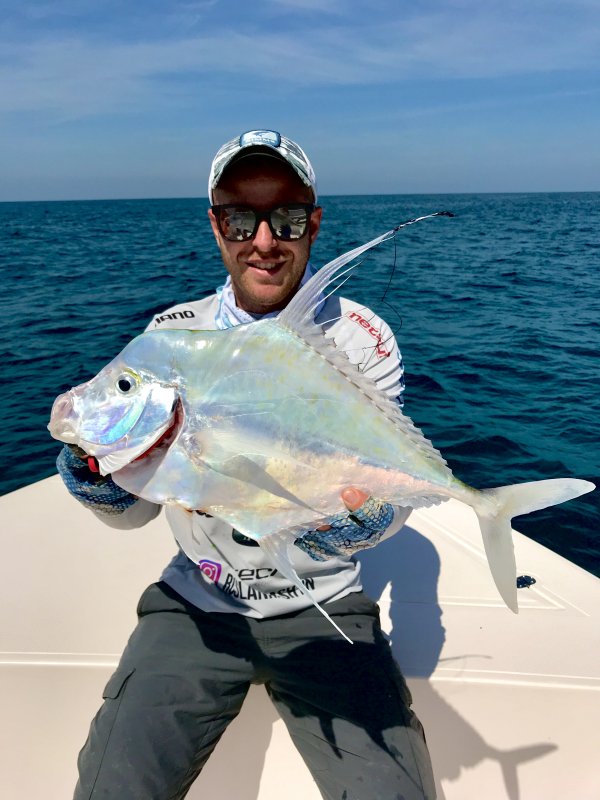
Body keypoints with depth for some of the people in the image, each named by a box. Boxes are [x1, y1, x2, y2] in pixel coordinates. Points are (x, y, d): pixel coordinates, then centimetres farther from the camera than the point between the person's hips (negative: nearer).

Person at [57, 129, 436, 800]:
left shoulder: (360, 337, -6)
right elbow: (136, 507, -3)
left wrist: (360, 519, -34)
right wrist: (97, 471, -25)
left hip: (322, 608, -1)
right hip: (196, 604, 2)